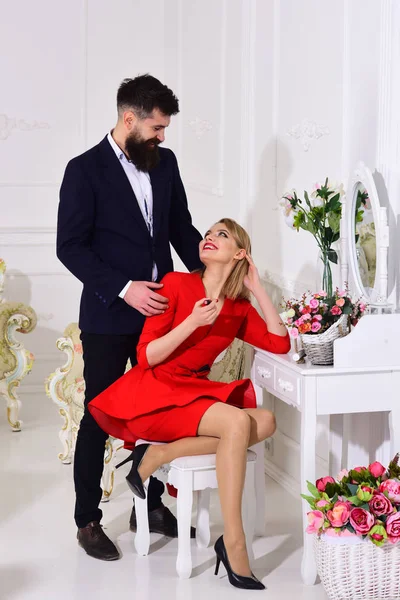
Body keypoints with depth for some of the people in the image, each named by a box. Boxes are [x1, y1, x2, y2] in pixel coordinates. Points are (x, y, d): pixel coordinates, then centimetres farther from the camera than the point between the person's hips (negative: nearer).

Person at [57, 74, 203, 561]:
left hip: (159, 310, 5)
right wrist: (123, 289, -21)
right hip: (109, 318, -5)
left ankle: (150, 505, 29)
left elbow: (181, 228, 13)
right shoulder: (85, 170, -10)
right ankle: (87, 520, 18)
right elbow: (70, 246, -13)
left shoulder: (165, 162, 6)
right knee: (98, 417, 6)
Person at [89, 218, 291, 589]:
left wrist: (257, 289, 2)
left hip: (194, 393, 6)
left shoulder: (238, 308, 10)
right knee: (237, 423, -29)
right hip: (152, 395, -6)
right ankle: (234, 545, -27)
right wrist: (192, 323, -22)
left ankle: (159, 455, -19)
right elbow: (146, 356, -8)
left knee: (265, 421, -20)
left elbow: (280, 343, 3)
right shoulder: (177, 284, -5)